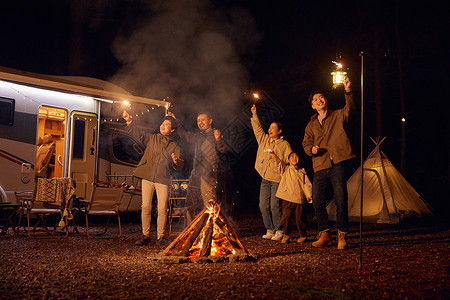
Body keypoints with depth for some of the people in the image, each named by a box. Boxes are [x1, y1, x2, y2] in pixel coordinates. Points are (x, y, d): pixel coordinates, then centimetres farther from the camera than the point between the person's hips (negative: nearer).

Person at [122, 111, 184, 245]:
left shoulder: (174, 146, 13)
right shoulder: (151, 138, 16)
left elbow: (179, 166, 8)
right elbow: (137, 133, 8)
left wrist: (176, 161, -15)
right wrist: (129, 121, -4)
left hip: (163, 179, -1)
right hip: (147, 177, 1)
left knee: (162, 209, -4)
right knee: (145, 207, -1)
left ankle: (160, 236, 8)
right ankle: (145, 236, 9)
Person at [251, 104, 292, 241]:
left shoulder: (285, 145, 0)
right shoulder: (264, 140, 14)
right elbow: (257, 129, 19)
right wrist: (254, 115, 11)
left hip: (278, 180, -6)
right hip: (265, 179, 6)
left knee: (274, 206, -9)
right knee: (263, 206, 3)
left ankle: (279, 231, 2)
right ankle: (269, 230, 14)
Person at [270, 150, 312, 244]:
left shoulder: (302, 172, 15)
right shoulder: (286, 169, 14)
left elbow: (307, 184, 10)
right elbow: (280, 163, -4)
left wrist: (309, 195, -4)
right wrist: (274, 156, -22)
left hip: (299, 199, 0)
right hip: (287, 199, 0)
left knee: (299, 218, -1)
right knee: (286, 217, -4)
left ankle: (303, 236, 16)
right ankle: (286, 235, 12)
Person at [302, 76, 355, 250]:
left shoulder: (338, 116, 9)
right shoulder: (311, 124, 19)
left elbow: (350, 107, -10)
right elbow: (306, 143, 15)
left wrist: (348, 91, -27)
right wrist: (311, 148, -9)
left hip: (337, 165, -4)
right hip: (319, 167, 4)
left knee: (341, 200, -8)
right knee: (317, 202, 1)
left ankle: (342, 236, 5)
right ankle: (324, 234, 17)